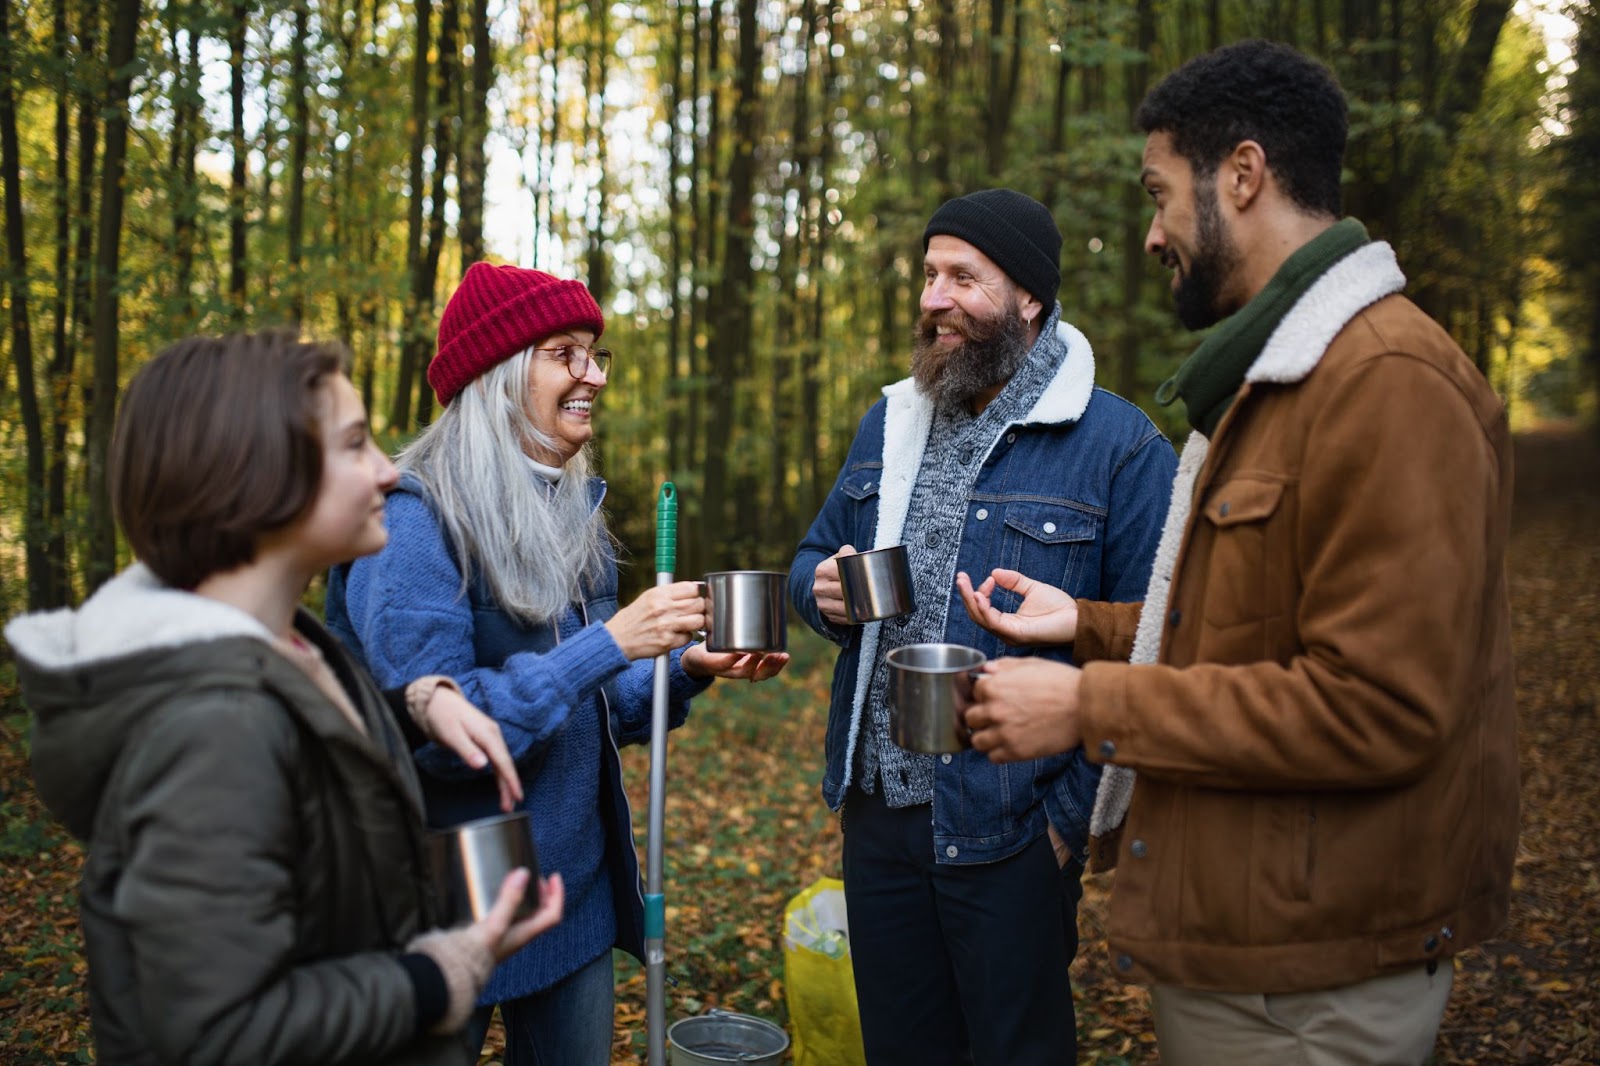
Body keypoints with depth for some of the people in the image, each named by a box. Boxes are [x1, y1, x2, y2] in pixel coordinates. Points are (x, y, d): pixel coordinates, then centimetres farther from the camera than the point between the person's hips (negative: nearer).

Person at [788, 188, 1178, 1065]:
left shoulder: (1118, 447, -11)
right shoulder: (888, 424, 10)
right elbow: (813, 555, 18)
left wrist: (1074, 813, -16)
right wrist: (822, 589, -5)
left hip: (1009, 829, -5)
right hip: (875, 805, 6)